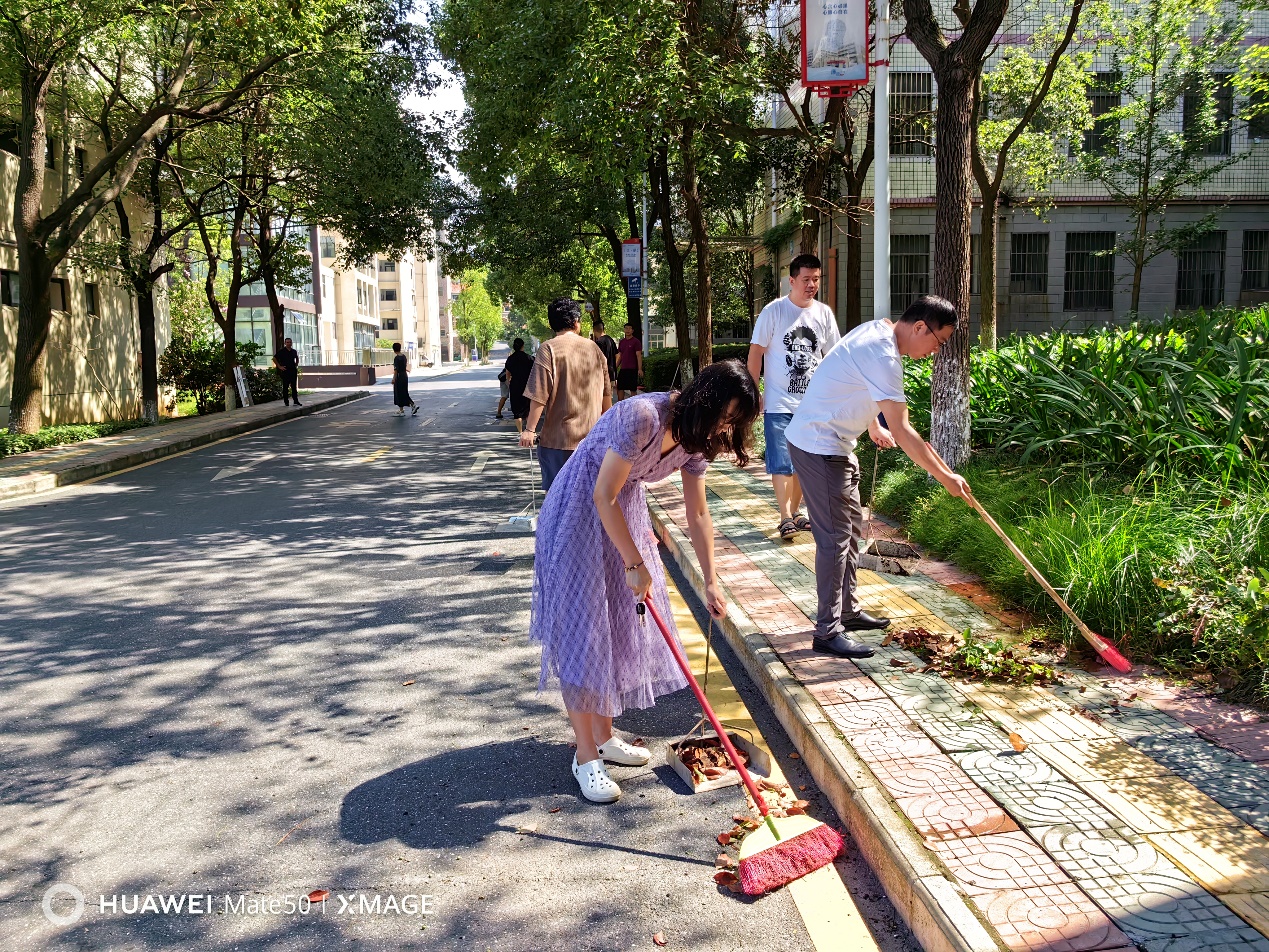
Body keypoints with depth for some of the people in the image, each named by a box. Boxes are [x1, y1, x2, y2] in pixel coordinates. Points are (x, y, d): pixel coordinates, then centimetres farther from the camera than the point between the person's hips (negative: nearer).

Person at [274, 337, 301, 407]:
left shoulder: (294, 351, 11)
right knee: (285, 387, 0)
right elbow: (274, 358, -3)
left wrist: (296, 365, 15)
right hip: (285, 371, -4)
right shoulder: (282, 351, -4)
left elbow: (297, 358, 29)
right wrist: (279, 366, -6)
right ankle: (286, 401, 4)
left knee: (294, 387, 6)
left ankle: (296, 401, 9)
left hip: (293, 370, 4)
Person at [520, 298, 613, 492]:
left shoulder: (549, 349, -9)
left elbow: (540, 395, -14)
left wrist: (530, 429, -8)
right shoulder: (593, 348, 6)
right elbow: (606, 392, 13)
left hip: (558, 436, -5)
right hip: (591, 434, 5)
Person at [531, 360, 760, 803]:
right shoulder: (642, 417, -31)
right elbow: (604, 497, -27)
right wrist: (635, 563, -20)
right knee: (583, 630, -5)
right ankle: (586, 756, 6)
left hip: (625, 509, 8)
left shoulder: (695, 438, -5)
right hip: (580, 512, -8)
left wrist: (710, 581, 4)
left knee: (622, 625, 11)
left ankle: (604, 736, 26)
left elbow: (698, 514, 4)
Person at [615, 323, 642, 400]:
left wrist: (640, 369, -17)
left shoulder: (636, 341, -4)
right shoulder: (621, 342, 14)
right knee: (619, 388, 5)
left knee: (633, 389, -1)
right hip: (623, 369, 6)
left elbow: (639, 356, -9)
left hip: (632, 369, -6)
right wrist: (615, 368, 14)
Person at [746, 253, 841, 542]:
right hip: (779, 402, -4)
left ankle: (795, 511, 25)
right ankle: (786, 517, -3)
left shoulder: (824, 313, 6)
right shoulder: (773, 311, -6)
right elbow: (756, 353, -2)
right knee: (781, 462, -8)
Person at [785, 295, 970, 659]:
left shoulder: (876, 330, 7)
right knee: (835, 537, -8)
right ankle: (828, 632, -1)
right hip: (818, 447, -11)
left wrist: (874, 428, 34)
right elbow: (902, 431, -24)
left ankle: (848, 611, 28)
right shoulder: (883, 357, -25)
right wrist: (945, 476, -17)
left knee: (852, 527, 16)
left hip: (835, 443, 11)